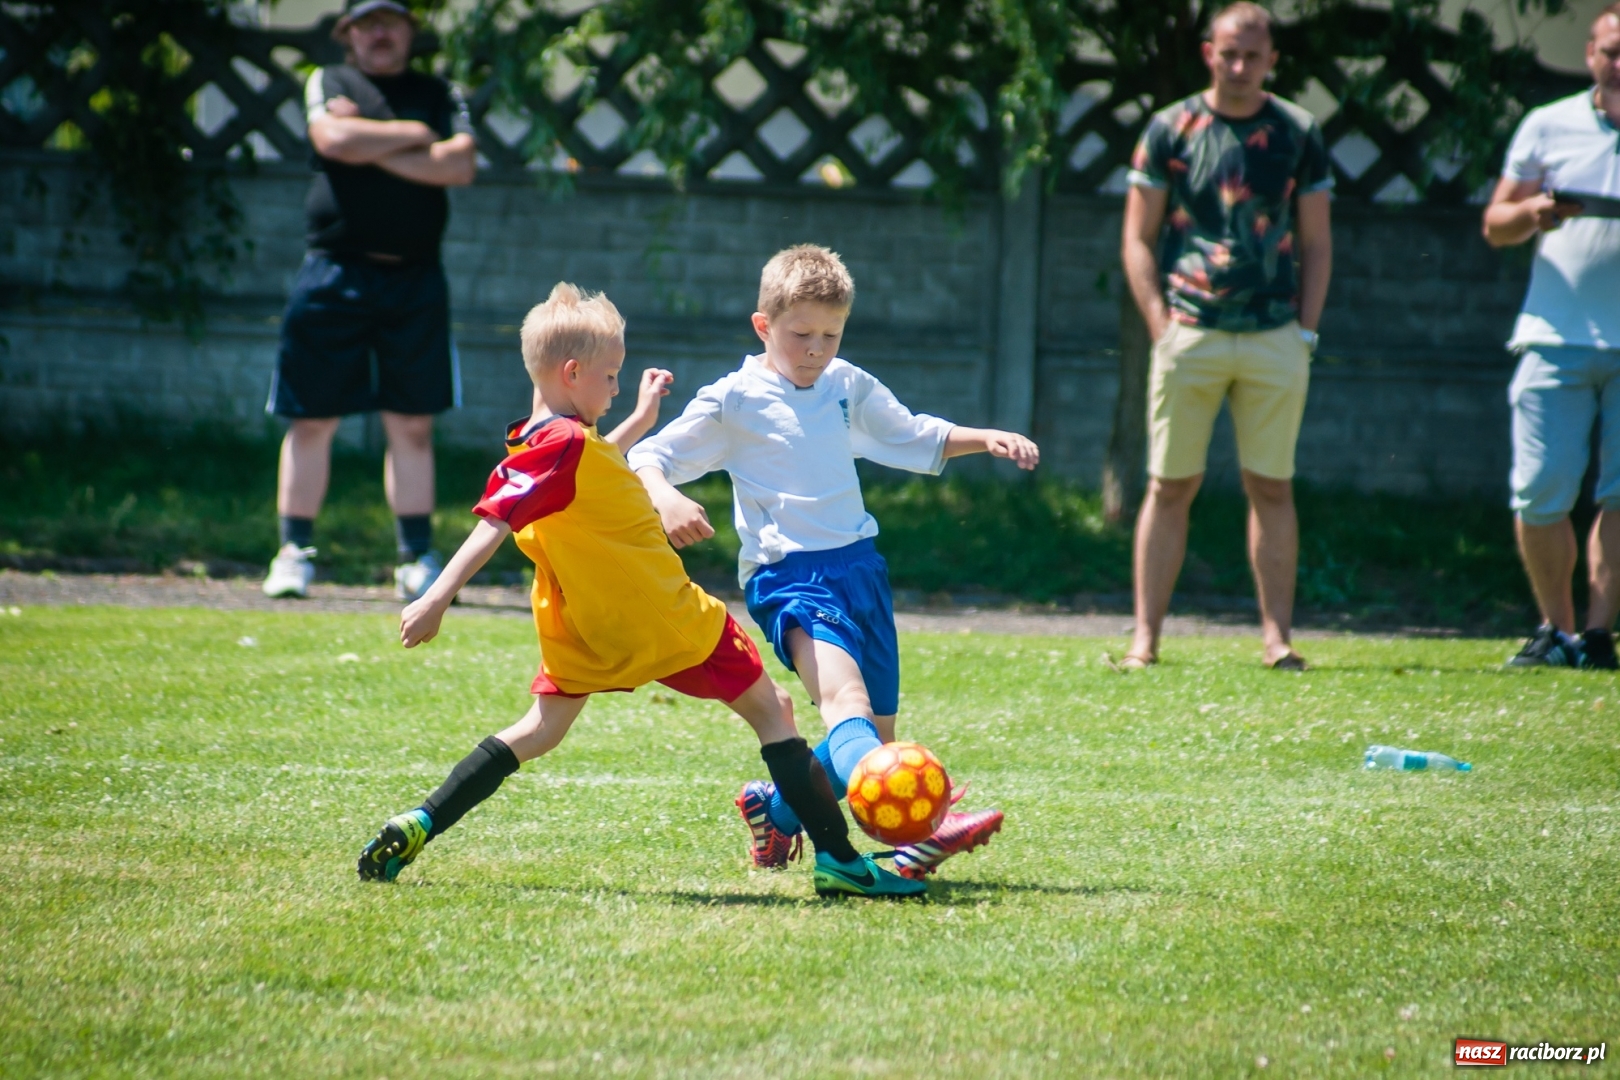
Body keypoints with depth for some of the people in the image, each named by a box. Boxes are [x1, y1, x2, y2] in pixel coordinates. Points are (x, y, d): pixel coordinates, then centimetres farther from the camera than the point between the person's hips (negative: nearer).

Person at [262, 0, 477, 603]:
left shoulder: (438, 96, 13)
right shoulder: (329, 84, 8)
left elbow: (460, 166, -4)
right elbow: (334, 139, -13)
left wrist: (372, 149, -8)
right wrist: (414, 135, -3)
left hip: (414, 278, 2)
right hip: (334, 274, -2)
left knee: (413, 424, 3)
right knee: (313, 420, 0)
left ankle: (417, 560, 7)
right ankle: (294, 553, 7)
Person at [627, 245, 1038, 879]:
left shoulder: (848, 387, 15)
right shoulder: (734, 401, -2)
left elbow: (915, 438, 29)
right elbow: (646, 458, -2)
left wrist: (984, 439, 14)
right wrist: (664, 498, -24)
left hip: (859, 563, 7)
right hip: (788, 573, -7)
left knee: (876, 733, 10)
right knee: (846, 699, -29)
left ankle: (773, 809, 35)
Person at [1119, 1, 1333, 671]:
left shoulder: (1298, 134, 7)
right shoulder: (1171, 130, 4)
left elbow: (1316, 243, 12)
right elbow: (1138, 240, 5)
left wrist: (1305, 331, 2)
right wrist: (1162, 327, -5)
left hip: (1275, 339, 1)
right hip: (1191, 334, -1)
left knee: (1272, 488, 2)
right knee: (1170, 486, -1)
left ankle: (1277, 636, 5)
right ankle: (1145, 637, 1)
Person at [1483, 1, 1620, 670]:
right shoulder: (1548, 127, 9)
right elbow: (1495, 225, 11)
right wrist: (1533, 213, -11)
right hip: (1557, 336, 0)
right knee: (1540, 492, -3)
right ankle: (1555, 630, 10)